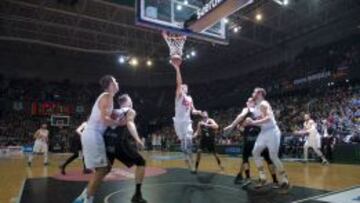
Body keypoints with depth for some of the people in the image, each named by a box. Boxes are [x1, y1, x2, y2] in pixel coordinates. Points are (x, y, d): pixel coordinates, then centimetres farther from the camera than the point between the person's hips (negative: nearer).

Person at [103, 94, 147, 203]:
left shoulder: (114, 112, 28)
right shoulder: (130, 111, 10)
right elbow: (129, 123, -10)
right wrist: (137, 139, -19)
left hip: (107, 140, 6)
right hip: (119, 141, -6)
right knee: (141, 162, 9)